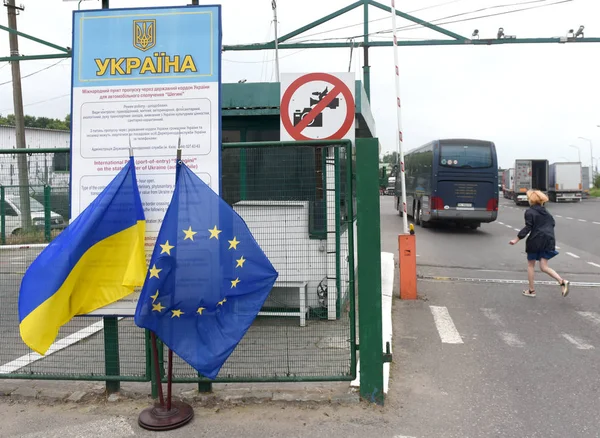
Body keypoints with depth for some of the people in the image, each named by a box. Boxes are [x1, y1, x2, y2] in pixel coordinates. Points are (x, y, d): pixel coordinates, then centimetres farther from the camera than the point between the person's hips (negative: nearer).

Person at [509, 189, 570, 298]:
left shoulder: (529, 212, -8)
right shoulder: (546, 211, 13)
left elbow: (527, 228, -15)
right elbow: (552, 223, 16)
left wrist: (516, 240, -14)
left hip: (535, 241, -5)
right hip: (548, 241, 6)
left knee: (530, 265, 11)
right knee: (544, 267, 6)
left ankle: (531, 290, 15)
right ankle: (562, 282, -15)